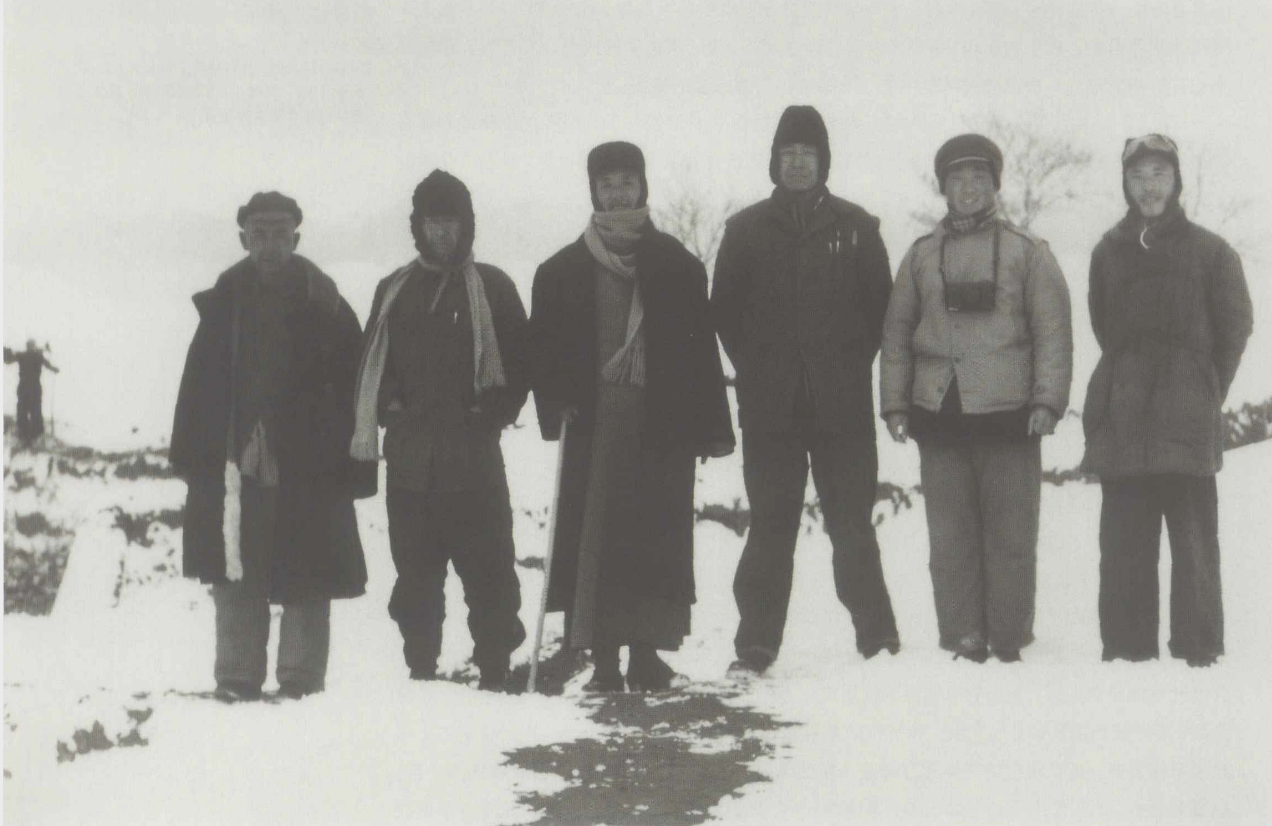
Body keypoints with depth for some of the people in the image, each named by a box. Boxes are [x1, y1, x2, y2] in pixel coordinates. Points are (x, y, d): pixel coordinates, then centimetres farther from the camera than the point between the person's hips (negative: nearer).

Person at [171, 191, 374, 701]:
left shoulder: (324, 305, 2)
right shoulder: (225, 302, 7)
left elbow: (351, 391, -1)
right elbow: (200, 385, 7)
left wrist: (354, 465, -6)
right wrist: (192, 454, 0)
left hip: (308, 466, -2)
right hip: (236, 464, 2)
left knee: (307, 581, 1)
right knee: (236, 580, 4)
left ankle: (302, 680, 10)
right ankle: (236, 679, 12)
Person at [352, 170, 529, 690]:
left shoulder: (492, 287, 5)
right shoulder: (395, 290, 13)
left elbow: (519, 362, 5)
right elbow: (373, 362, 16)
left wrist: (494, 414, -5)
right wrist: (368, 425, 5)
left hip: (473, 447, -3)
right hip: (409, 448, 3)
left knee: (486, 562, -5)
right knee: (415, 565, 6)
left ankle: (494, 668, 1)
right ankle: (420, 665, 14)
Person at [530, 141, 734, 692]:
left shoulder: (676, 265, 10)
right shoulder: (562, 272, 10)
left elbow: (701, 349, 7)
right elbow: (544, 349, 8)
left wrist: (711, 427, 2)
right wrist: (558, 407, -8)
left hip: (662, 421, 0)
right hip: (594, 421, 0)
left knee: (657, 537, -1)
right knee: (594, 536, -5)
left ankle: (646, 654, 7)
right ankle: (604, 659, -1)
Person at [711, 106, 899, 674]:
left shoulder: (855, 227, 7)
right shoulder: (746, 229, 8)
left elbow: (881, 303, 9)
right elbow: (725, 308, 9)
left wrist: (852, 364, 1)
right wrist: (756, 369, 2)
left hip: (844, 406, 0)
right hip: (770, 408, 1)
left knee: (851, 521, 2)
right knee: (771, 525, 2)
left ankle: (877, 634, 10)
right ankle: (756, 645, 6)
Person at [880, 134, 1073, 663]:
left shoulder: (1027, 252, 5)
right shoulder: (921, 255, 13)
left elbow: (1053, 332, 1)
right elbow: (896, 334, 14)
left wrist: (1048, 400, -8)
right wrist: (895, 404, 7)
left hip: (1008, 414, -2)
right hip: (939, 415, 3)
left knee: (1010, 535, 0)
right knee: (950, 538, 3)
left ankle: (1008, 641, 8)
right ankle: (963, 640, 10)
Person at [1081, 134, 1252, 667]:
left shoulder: (1210, 252, 4)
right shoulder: (1108, 252, 12)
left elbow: (1236, 325, 7)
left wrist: (1205, 395, 5)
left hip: (1187, 423, -3)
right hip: (1121, 421, 3)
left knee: (1193, 538, -4)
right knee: (1123, 542, 4)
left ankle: (1198, 650, 0)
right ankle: (1125, 648, 9)